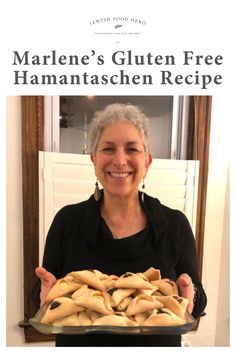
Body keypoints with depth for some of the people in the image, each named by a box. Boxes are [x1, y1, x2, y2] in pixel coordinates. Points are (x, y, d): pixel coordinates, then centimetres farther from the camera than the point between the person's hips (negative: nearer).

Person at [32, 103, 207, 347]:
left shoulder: (175, 225, -15)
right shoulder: (67, 220, -15)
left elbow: (197, 301, -6)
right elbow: (43, 291, -5)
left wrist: (189, 293, -26)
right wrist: (46, 292, -26)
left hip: (157, 341, 1)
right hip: (79, 341, 1)